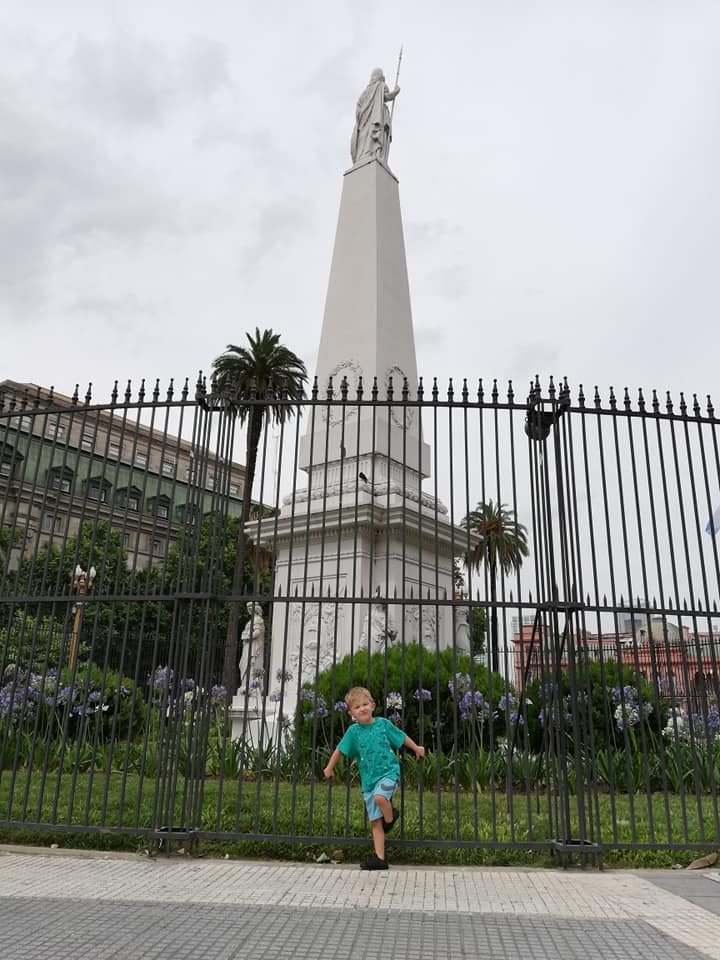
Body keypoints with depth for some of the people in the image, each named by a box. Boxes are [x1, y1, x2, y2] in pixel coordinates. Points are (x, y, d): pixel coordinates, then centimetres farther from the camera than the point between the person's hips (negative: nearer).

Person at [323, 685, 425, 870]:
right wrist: (329, 768, 15)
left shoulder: (383, 723, -3)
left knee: (380, 797, -32)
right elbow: (340, 750, 10)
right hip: (368, 779, 2)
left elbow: (402, 737, 11)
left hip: (388, 772, -2)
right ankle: (380, 859, 12)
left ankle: (390, 817, -1)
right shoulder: (353, 731, -1)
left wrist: (417, 748, 17)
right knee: (375, 822, 4)